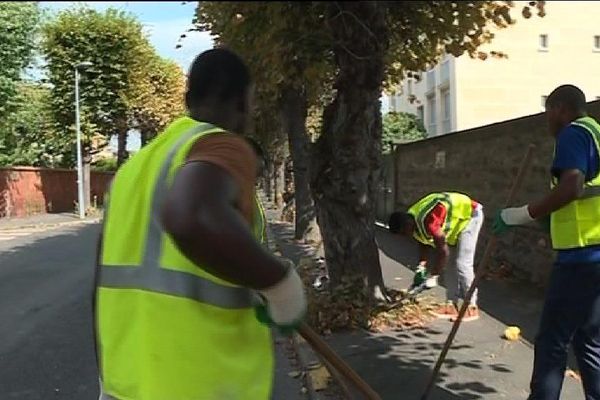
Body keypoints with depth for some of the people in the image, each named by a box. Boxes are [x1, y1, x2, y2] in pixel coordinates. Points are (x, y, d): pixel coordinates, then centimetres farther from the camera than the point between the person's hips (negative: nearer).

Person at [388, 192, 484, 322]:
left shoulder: (427, 222, -34)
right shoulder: (415, 222, -6)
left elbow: (443, 252, -29)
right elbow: (424, 244, 8)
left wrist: (433, 276, -21)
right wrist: (421, 266, -3)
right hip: (456, 219, 9)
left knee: (462, 264, -13)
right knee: (449, 264, 5)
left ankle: (471, 308, -6)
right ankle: (451, 305, 9)